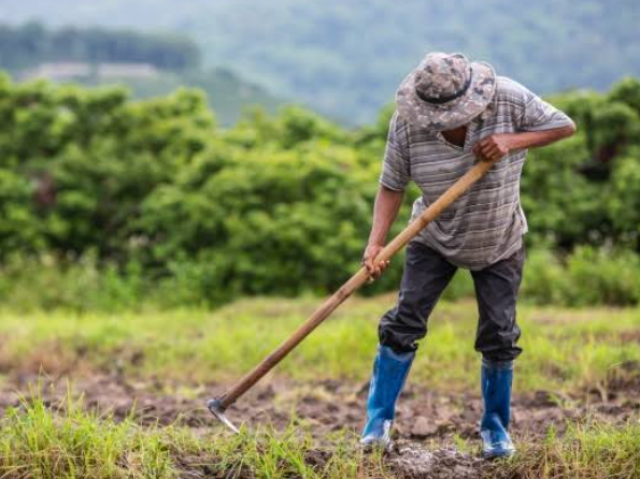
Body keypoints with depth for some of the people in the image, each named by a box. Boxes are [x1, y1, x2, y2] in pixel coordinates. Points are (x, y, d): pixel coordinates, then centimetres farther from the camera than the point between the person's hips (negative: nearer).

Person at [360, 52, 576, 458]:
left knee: (499, 337, 1)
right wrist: (376, 243, -28)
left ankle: (496, 427, 20)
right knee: (404, 323, -8)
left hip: (500, 245, 0)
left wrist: (512, 141, -29)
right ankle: (378, 422, 4)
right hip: (435, 241, 0)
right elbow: (392, 187, -16)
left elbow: (565, 126, -14)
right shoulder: (407, 123, -22)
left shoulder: (509, 99, -23)